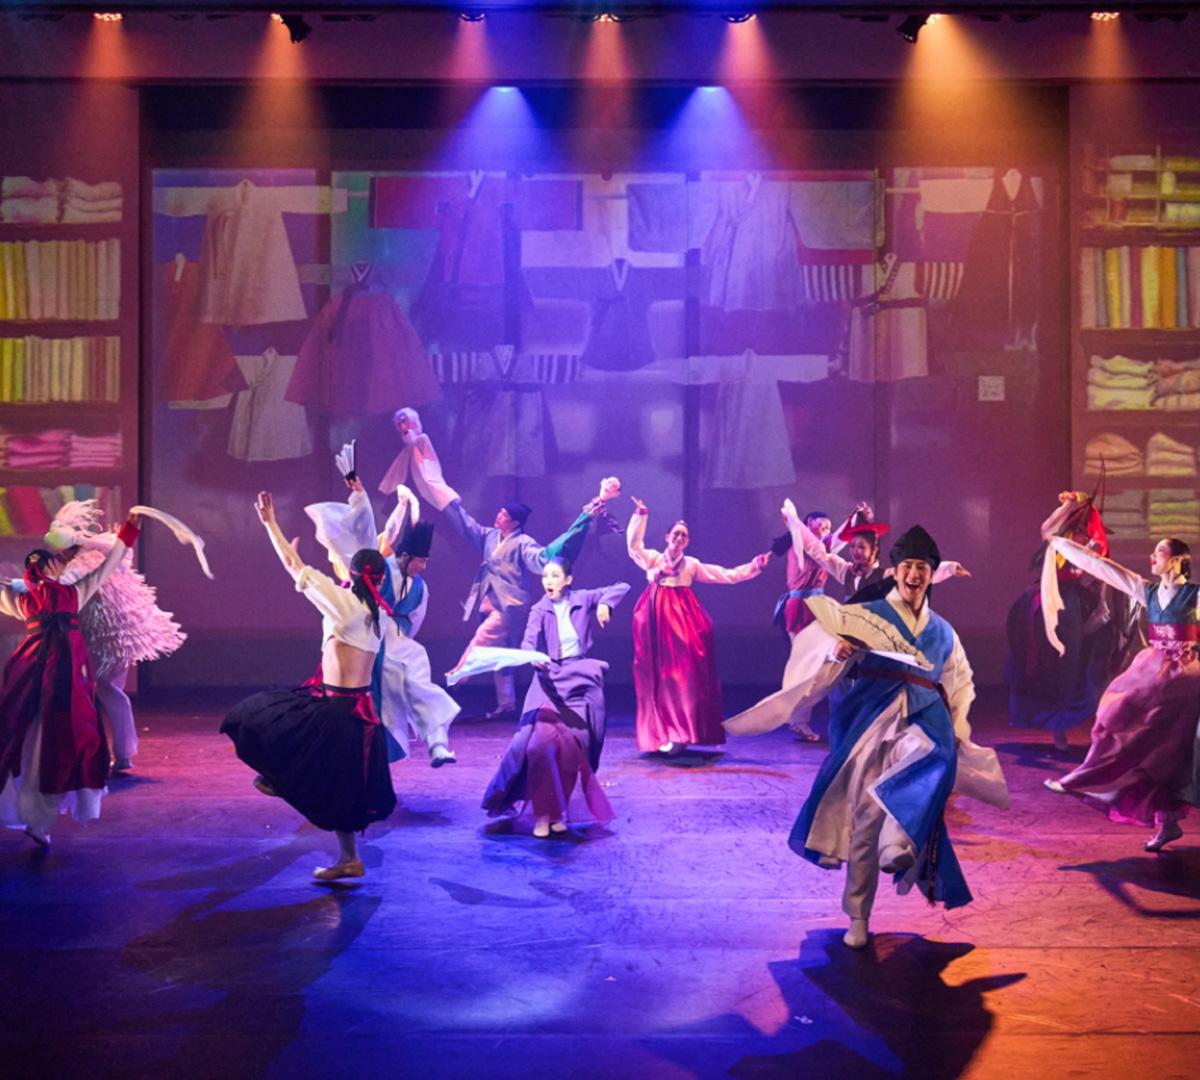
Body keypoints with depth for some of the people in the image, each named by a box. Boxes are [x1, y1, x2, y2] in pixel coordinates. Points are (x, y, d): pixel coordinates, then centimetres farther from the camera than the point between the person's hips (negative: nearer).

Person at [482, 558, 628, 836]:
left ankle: (559, 811, 4)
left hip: (581, 680, 1)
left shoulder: (582, 600, 4)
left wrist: (605, 603, -14)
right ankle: (543, 813, -10)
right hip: (550, 679, -1)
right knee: (541, 741, -17)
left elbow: (621, 587, 6)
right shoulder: (540, 610, 1)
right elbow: (529, 641, -14)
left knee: (574, 743, -8)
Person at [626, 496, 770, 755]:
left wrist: (754, 566, 5)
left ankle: (679, 732, -7)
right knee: (659, 674, -1)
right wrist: (640, 516, -13)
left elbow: (727, 575, 12)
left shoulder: (692, 565, 13)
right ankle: (665, 733, 1)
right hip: (656, 617, 0)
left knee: (684, 671, -8)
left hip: (682, 617, 0)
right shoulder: (652, 558, 12)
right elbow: (633, 545, -4)